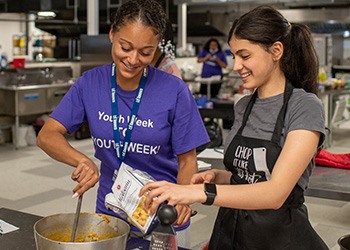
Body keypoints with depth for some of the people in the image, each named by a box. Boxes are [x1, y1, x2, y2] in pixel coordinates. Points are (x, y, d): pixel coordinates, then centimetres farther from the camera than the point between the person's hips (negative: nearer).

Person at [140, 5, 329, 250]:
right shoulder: (243, 106, 6)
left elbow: (276, 193, -26)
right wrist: (216, 176, -4)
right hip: (230, 230, 6)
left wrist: (201, 192, -35)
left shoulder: (305, 107, -15)